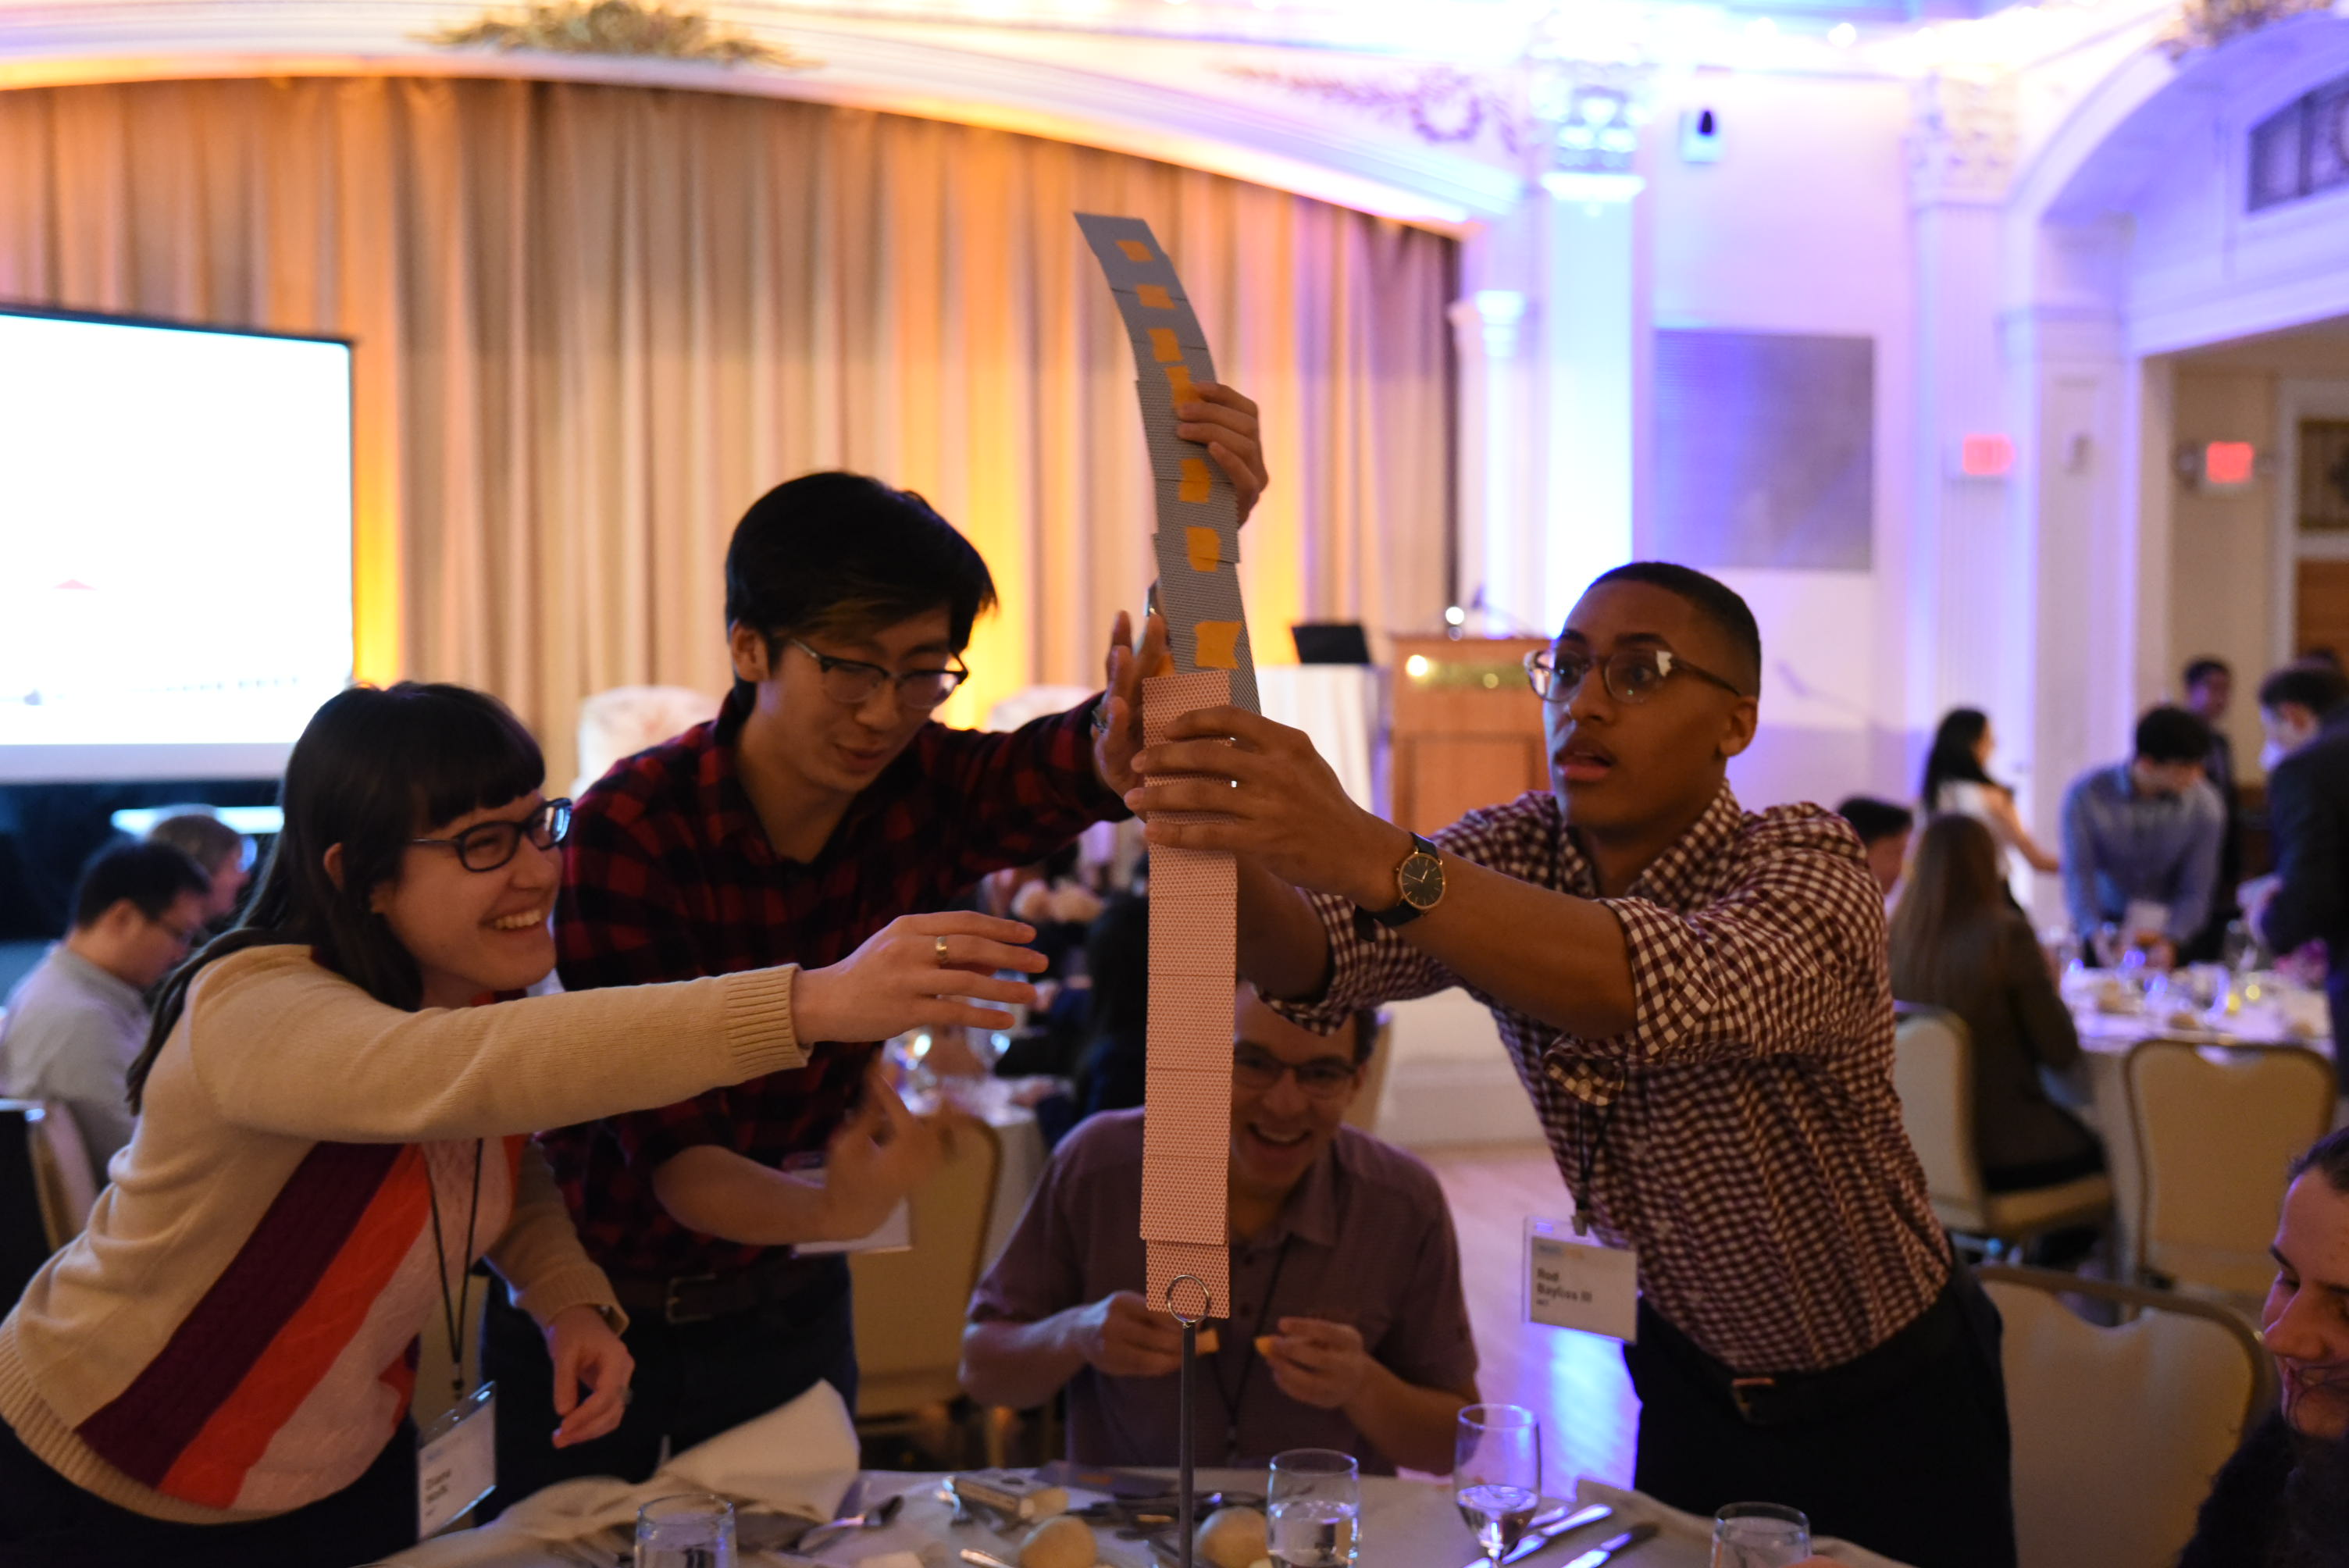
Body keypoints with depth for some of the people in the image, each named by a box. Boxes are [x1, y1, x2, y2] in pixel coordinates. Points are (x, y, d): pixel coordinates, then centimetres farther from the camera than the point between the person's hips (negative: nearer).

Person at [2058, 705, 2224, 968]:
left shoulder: (2205, 806, -11)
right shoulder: (2085, 795, -15)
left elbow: (2195, 892, -9)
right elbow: (2078, 877, -16)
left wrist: (2169, 940, -26)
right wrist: (2098, 937, -31)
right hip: (2104, 921, -1)